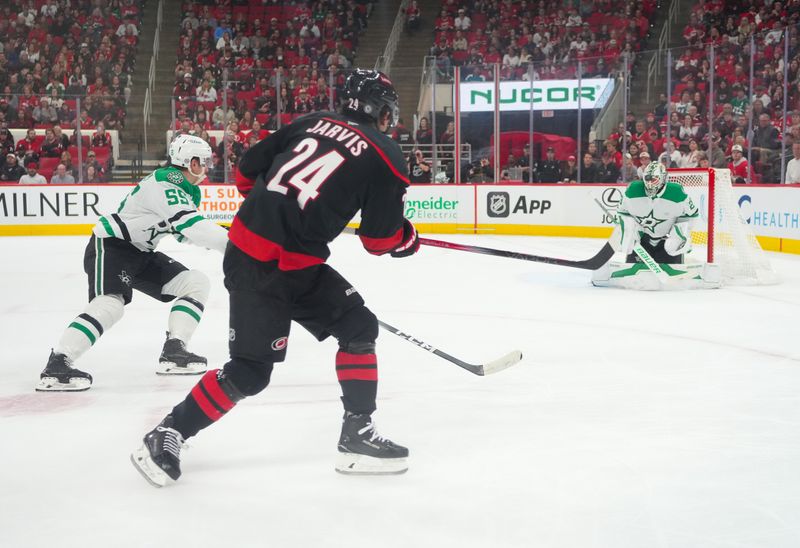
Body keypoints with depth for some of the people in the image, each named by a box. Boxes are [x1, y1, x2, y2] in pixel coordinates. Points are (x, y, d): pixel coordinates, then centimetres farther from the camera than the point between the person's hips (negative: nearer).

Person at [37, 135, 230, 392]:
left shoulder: (188, 189, 12)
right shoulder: (166, 182, -20)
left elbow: (186, 231, 17)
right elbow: (192, 225, -31)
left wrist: (223, 234, 1)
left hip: (141, 254, 10)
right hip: (110, 246, -10)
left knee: (196, 282, 3)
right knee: (111, 302, -31)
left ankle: (173, 352, -1)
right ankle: (56, 365, -30)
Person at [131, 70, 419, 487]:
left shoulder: (313, 122, 14)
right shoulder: (385, 156, -2)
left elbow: (248, 170, 16)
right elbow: (382, 240, 0)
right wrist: (410, 240, 21)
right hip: (285, 264, -8)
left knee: (358, 327, 15)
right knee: (250, 370, 0)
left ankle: (357, 435, 19)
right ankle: (167, 435, 9)